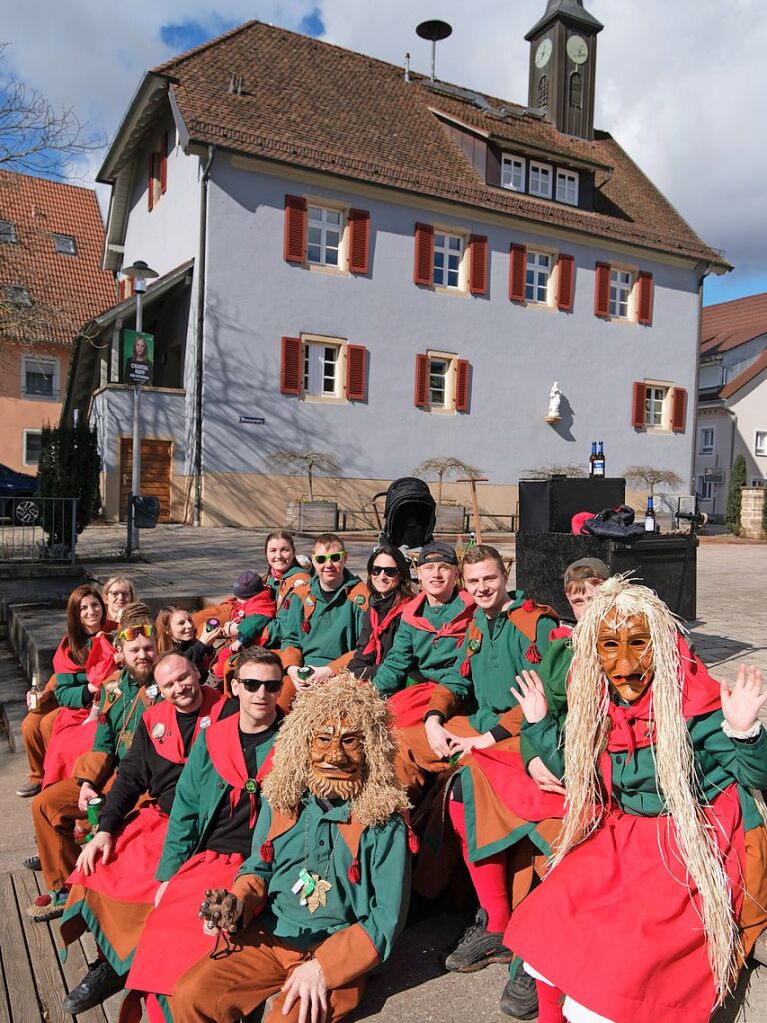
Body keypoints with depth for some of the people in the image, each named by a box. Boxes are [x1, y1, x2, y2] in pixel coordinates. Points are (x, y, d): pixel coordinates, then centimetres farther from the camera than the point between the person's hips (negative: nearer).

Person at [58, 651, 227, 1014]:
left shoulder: (228, 713, -10)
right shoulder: (153, 720, 8)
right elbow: (130, 777, 10)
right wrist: (105, 830, -1)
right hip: (158, 816, 6)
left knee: (146, 883, -23)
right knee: (99, 867, -8)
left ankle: (125, 966, 5)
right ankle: (112, 963, 12)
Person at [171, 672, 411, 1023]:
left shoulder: (384, 821, -15)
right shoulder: (282, 799, -1)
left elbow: (386, 918, -11)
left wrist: (323, 966, -18)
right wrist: (237, 904, -9)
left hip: (338, 952, -4)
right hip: (268, 937, 4)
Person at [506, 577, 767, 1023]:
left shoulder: (696, 702, -16)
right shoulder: (595, 702, -1)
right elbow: (577, 774, 14)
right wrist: (540, 722, 6)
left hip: (693, 841, -5)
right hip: (621, 833, 5)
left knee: (630, 939, -22)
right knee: (550, 912, -10)